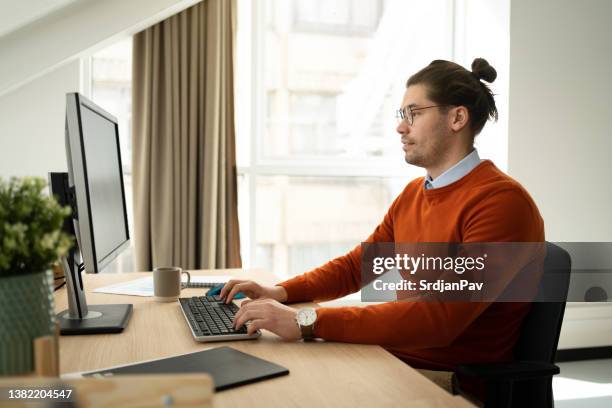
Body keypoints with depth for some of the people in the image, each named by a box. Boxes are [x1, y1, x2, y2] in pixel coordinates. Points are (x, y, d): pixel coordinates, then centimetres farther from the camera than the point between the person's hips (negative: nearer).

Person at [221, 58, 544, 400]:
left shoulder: (502, 201, -19)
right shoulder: (413, 193, 9)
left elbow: (440, 315, -28)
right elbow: (355, 265, 15)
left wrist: (307, 323, -31)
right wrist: (282, 293, -3)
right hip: (396, 359, 7)